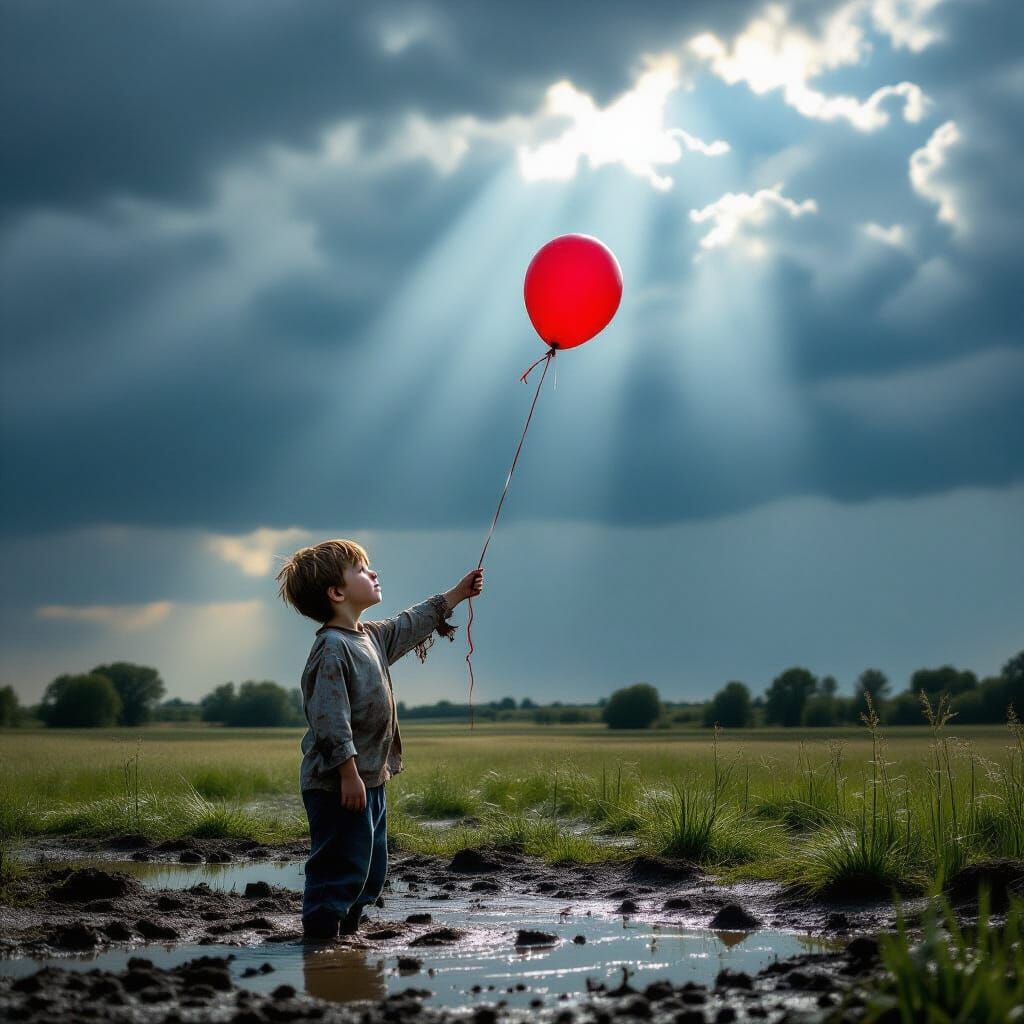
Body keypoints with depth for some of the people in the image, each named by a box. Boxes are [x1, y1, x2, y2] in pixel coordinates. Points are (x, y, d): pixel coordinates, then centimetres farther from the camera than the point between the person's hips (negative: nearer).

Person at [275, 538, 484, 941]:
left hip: (370, 782, 11)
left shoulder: (370, 637, 12)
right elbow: (329, 718, -24)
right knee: (341, 869, -6)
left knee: (370, 871, 18)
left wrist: (455, 594, 35)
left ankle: (344, 935, 29)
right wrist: (348, 774, -26)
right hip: (338, 786, -11)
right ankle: (320, 941, 2)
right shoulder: (332, 649, -19)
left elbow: (410, 625, 31)